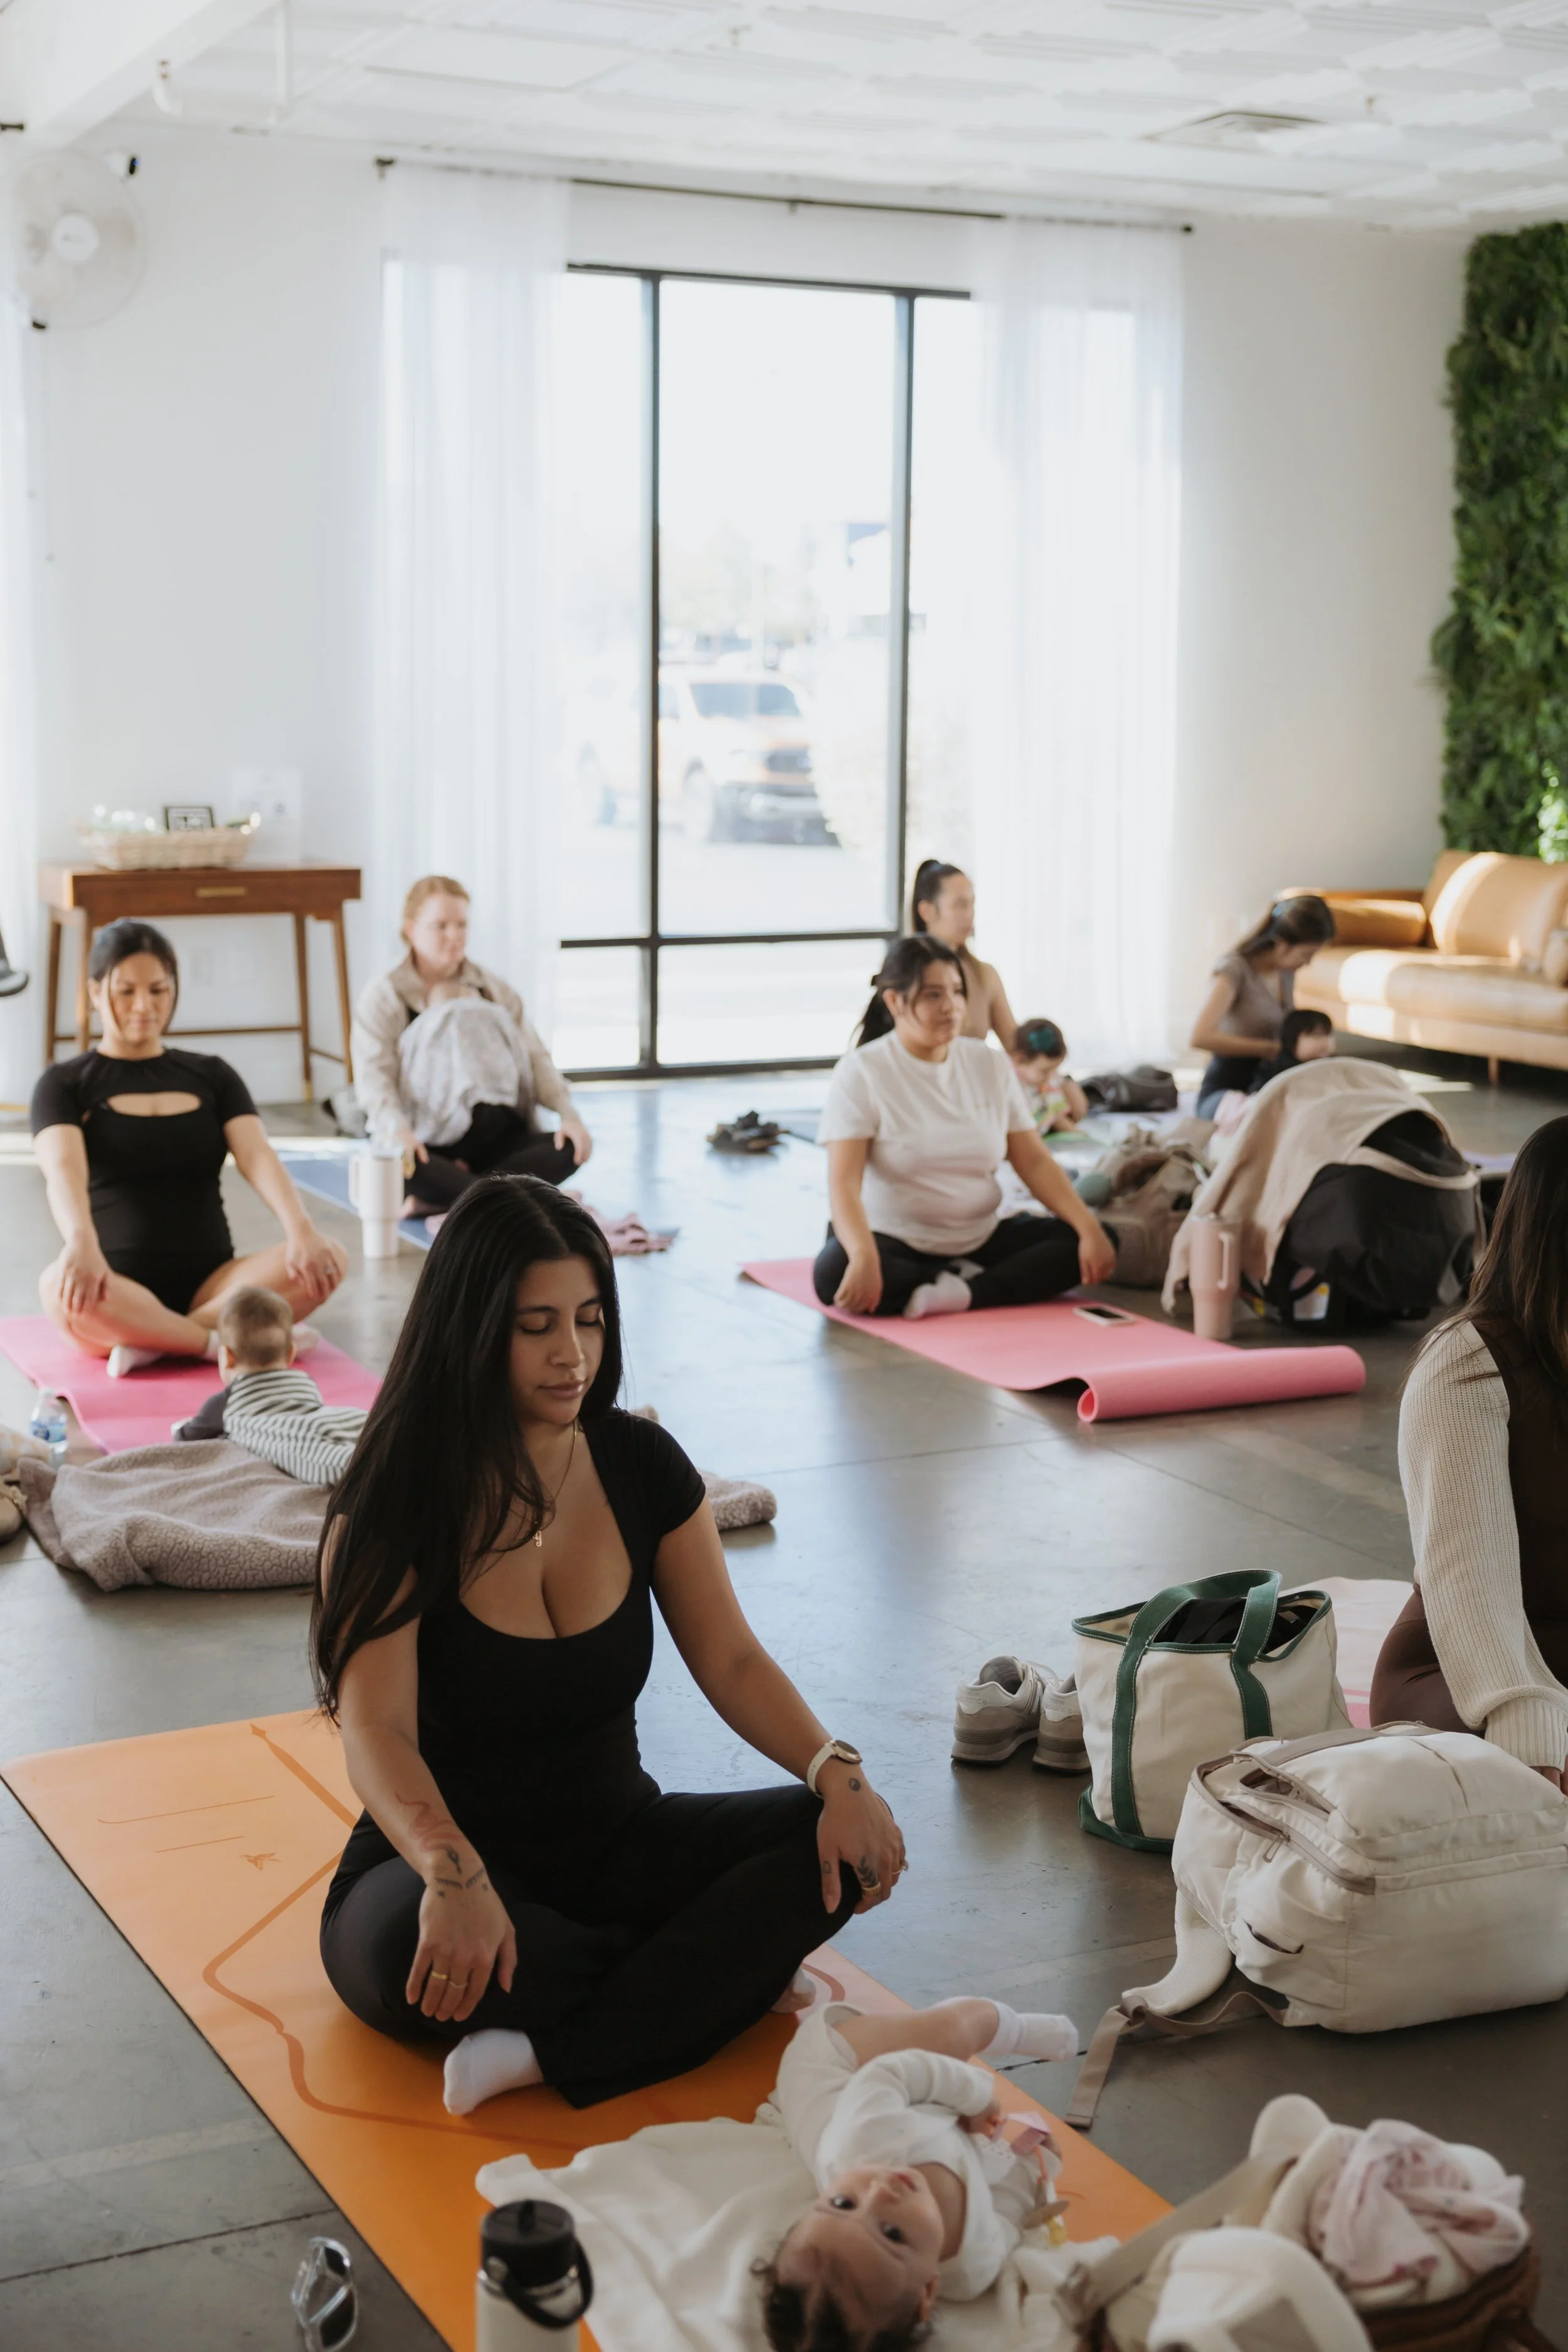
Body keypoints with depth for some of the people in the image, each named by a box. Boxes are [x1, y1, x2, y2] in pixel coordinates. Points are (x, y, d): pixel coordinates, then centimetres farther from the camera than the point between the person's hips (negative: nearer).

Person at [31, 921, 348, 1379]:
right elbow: (63, 1170, -15)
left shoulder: (211, 1076, 14)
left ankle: (153, 1341, -25)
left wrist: (301, 1230, -24)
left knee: (329, 1260, -25)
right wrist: (81, 1242, -38)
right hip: (116, 1294, -3)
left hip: (209, 1285, 3)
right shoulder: (65, 1084, 5)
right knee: (62, 1286, -39)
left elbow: (258, 1158, -2)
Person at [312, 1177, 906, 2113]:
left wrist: (837, 1772, -21)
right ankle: (721, 1975, -18)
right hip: (449, 1856, -4)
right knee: (418, 1952, -39)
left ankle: (552, 2053, -26)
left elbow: (730, 1660, -1)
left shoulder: (642, 1465, -2)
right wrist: (452, 1874, -47)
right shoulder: (396, 1504, -16)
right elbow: (377, 1729, -26)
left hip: (616, 1843, 4)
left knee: (845, 1845, -19)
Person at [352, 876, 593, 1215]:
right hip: (430, 1145, -4)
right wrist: (398, 1130, -33)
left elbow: (535, 1059, 10)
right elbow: (374, 1076, -12)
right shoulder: (383, 998, 1)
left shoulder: (495, 991, 14)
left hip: (499, 1139, 4)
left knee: (573, 1148, -24)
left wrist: (567, 1111, -9)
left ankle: (439, 1200, -30)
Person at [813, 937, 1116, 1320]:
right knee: (835, 1273, -36)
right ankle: (966, 1278, -18)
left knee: (1093, 1241, -14)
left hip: (981, 1242, 4)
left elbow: (1034, 1162, 3)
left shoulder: (991, 1066, 4)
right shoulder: (862, 1073, -10)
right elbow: (844, 1182, -19)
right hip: (896, 1243, -4)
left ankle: (963, 1293, -25)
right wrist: (864, 1257, -39)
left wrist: (1090, 1228, -13)